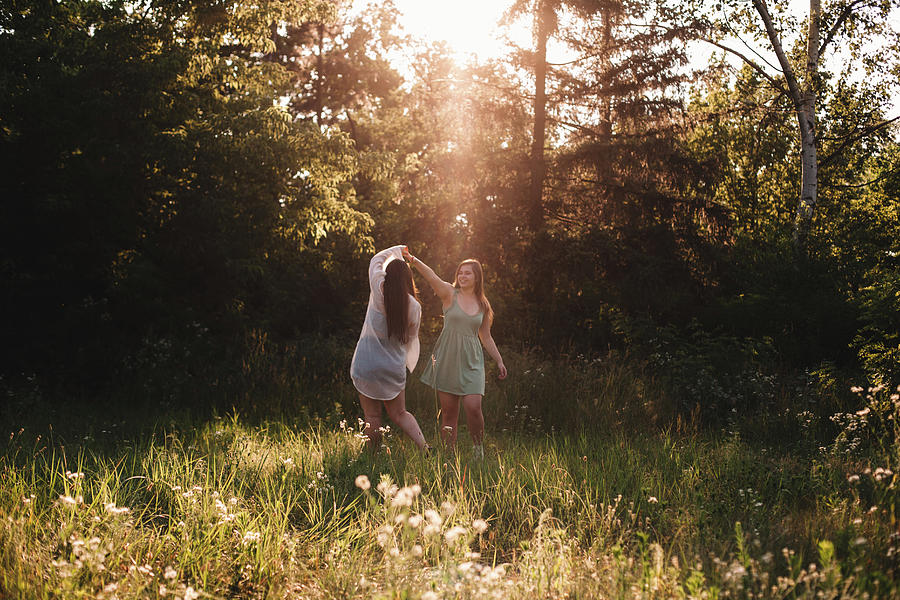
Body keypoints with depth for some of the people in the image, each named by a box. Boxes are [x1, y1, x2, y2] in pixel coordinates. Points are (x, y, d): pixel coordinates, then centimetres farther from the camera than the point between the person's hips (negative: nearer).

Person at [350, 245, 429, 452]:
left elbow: (376, 260, 8)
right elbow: (411, 338, 9)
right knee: (399, 414, 16)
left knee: (372, 417, 5)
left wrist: (396, 250, 24)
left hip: (367, 365, -3)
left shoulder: (379, 291, -10)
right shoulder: (414, 307, -4)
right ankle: (424, 446, 1)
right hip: (394, 367, 3)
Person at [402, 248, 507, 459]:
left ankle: (478, 449, 9)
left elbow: (486, 337, 20)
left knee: (473, 407, -13)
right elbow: (432, 277, -17)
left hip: (471, 361, 1)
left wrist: (499, 361, 16)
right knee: (448, 412, 0)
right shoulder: (450, 294, 2)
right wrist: (413, 260, -34)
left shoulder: (483, 305, 11)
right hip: (448, 359, -1)